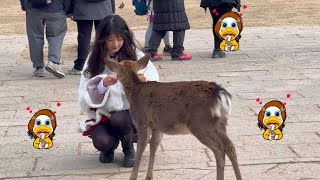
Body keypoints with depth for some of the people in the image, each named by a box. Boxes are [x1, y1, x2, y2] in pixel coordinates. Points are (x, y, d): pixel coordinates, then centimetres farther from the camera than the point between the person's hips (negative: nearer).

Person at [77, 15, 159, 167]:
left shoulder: (136, 56, -6)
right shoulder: (94, 59, -3)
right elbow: (84, 96, -9)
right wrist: (103, 85, -28)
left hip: (131, 112, -1)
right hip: (103, 114, 1)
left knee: (118, 119, -33)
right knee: (101, 142, -27)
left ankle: (129, 149, 0)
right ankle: (109, 147, 13)